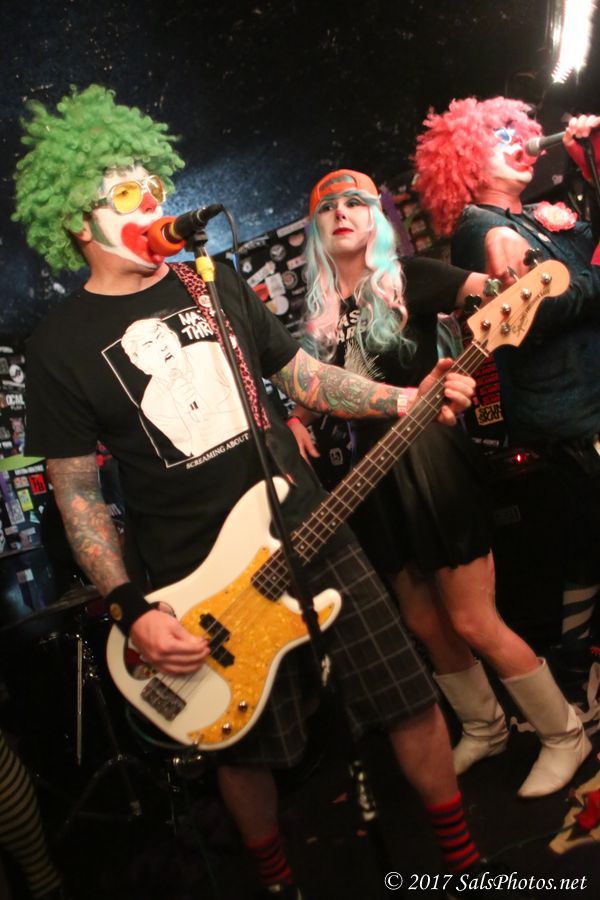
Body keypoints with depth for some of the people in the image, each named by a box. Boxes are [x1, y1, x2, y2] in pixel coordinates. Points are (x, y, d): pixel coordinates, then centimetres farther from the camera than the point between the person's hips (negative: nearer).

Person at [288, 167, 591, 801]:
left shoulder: (407, 278, -4)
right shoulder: (320, 313, 9)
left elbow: (494, 290, -17)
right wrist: (297, 419, -4)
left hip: (427, 458, -5)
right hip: (374, 471, 6)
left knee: (472, 623, -2)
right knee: (425, 624, 14)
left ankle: (564, 734, 21)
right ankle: (484, 729, 37)